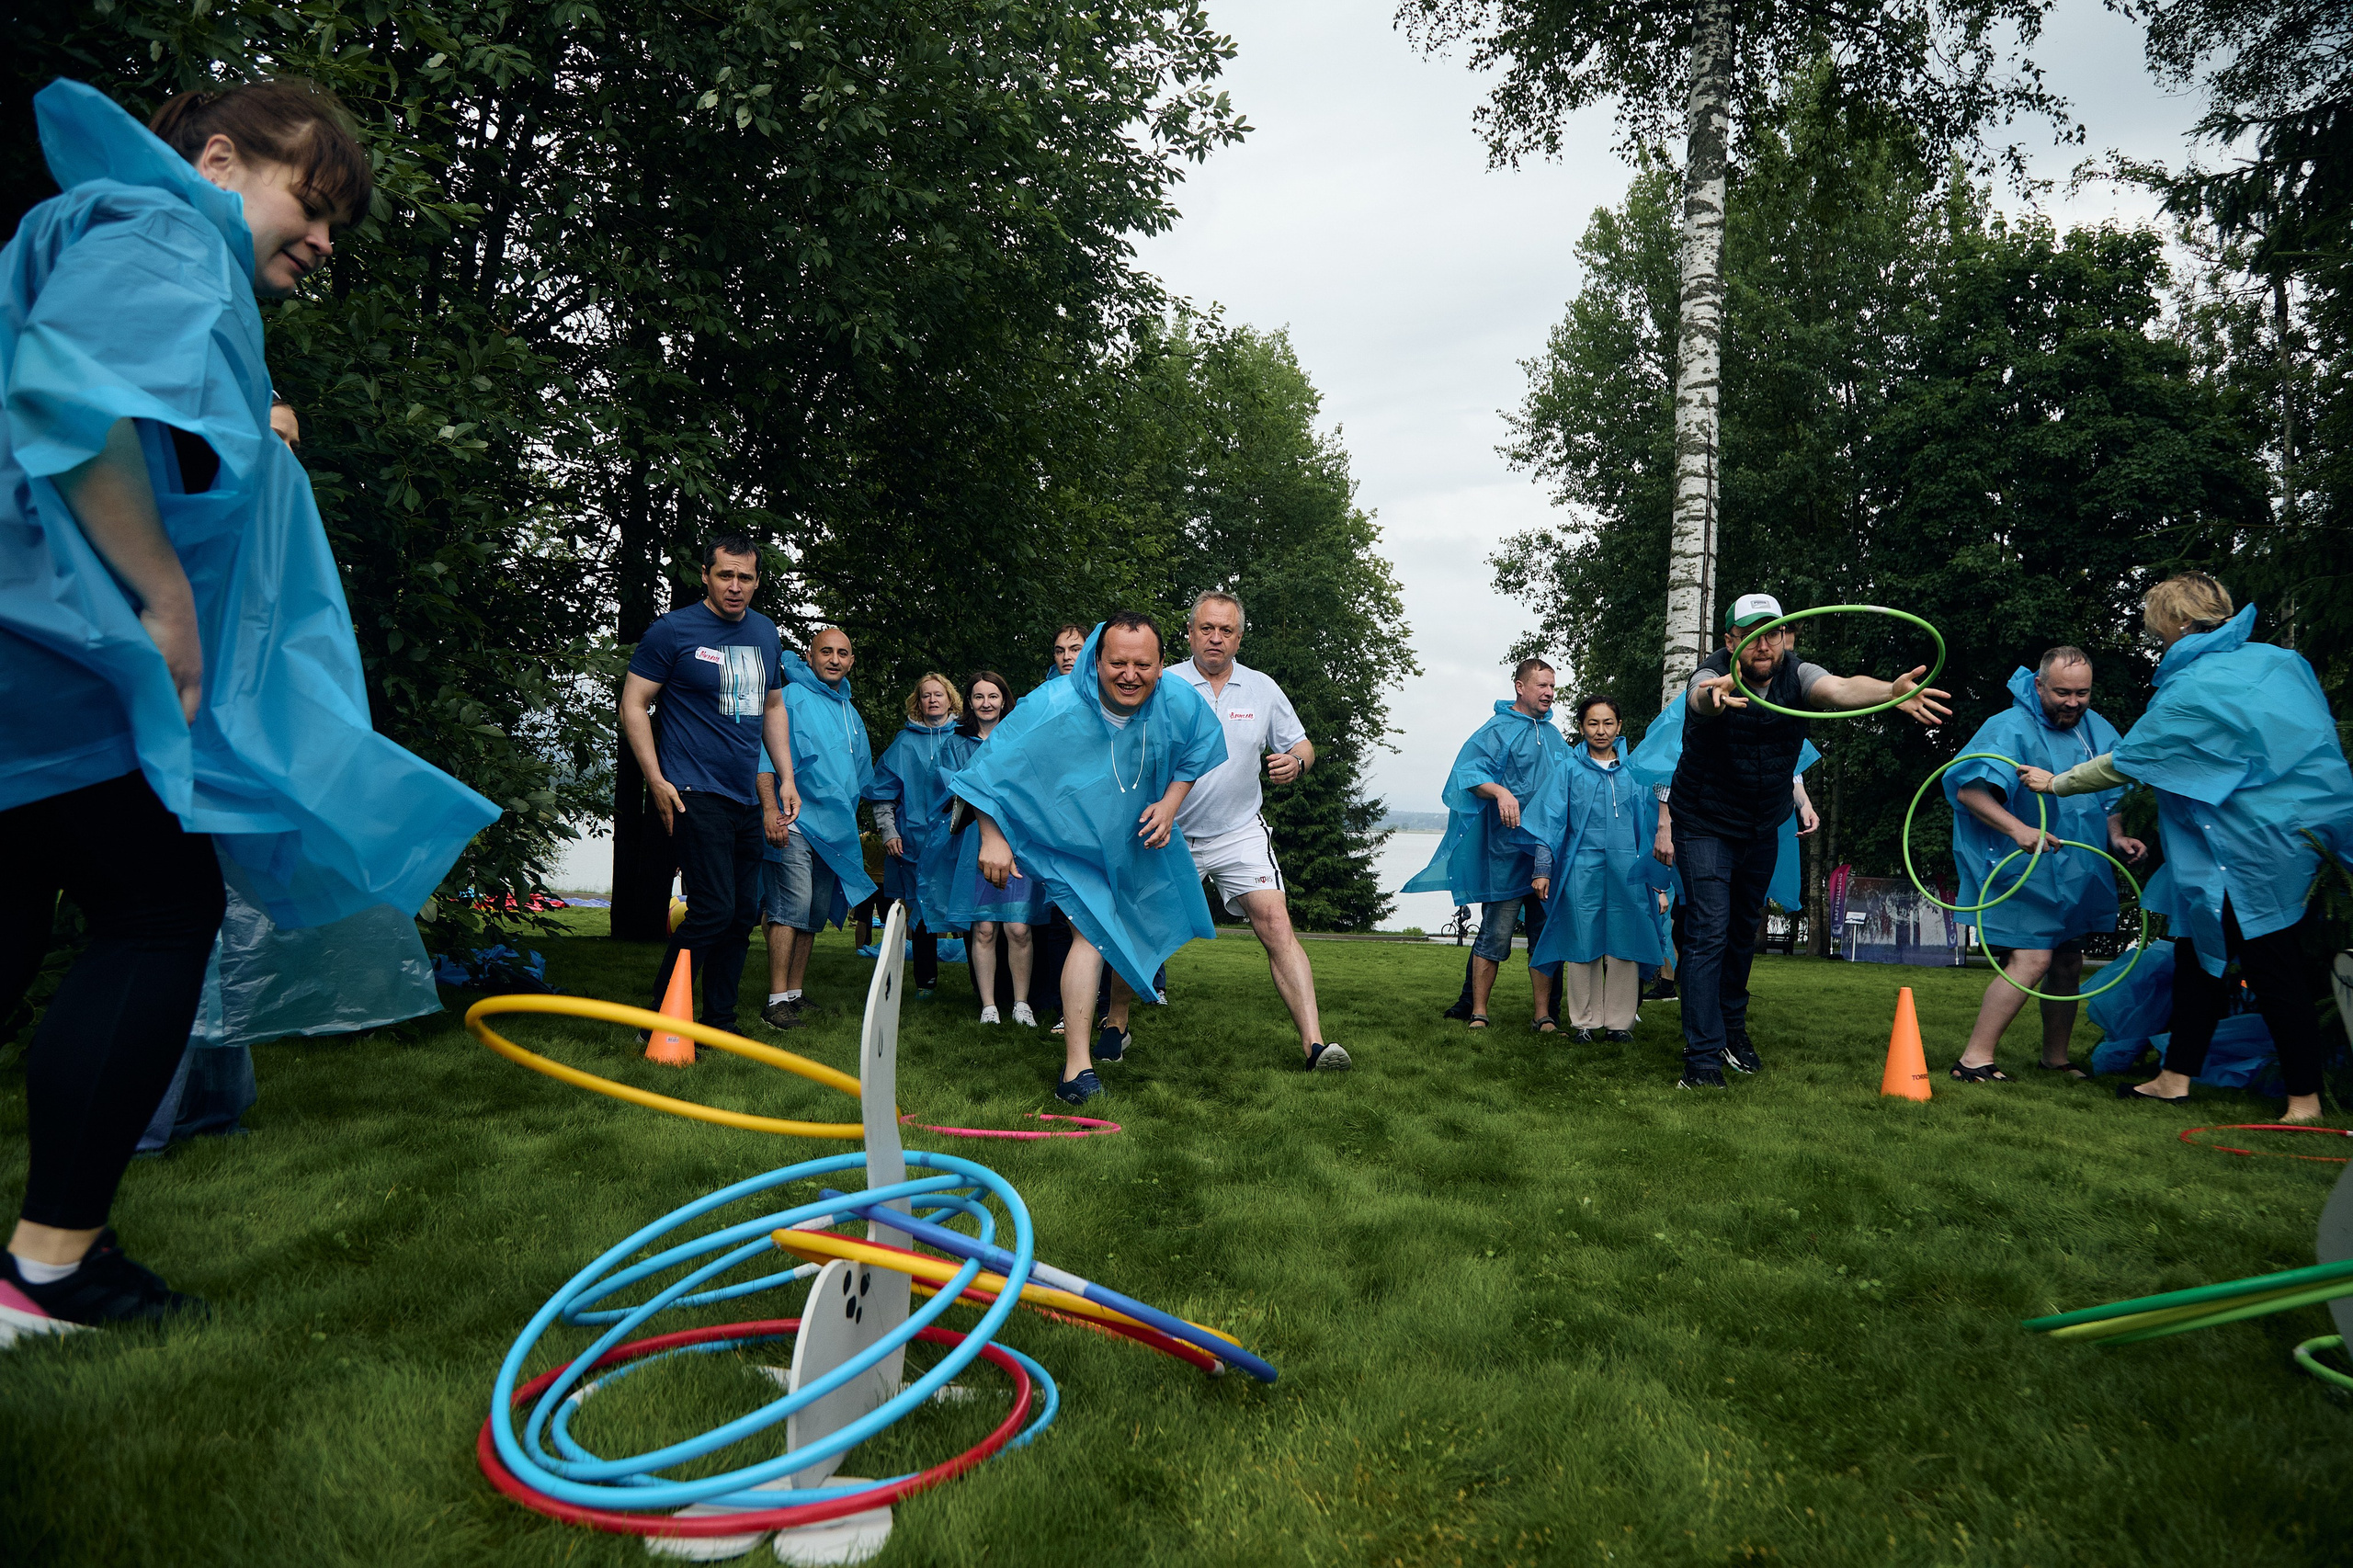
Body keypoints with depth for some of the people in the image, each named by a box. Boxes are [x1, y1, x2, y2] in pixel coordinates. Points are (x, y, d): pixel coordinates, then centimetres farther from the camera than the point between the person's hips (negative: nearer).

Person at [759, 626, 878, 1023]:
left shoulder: (850, 712, 21)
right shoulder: (791, 698, -1)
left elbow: (861, 774, 30)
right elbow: (764, 755, -11)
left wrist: (850, 820, 26)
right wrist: (770, 808, -21)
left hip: (836, 832, 7)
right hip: (794, 824, -7)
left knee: (814, 916, 8)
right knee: (791, 908, -15)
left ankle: (795, 995, 15)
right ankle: (777, 1001, -15)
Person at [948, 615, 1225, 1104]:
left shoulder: (1181, 703, -20)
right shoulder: (1053, 707, -32)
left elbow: (1197, 755, 3)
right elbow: (992, 766, -26)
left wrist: (1170, 804, -12)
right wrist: (992, 838, -32)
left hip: (1140, 840, 5)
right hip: (1072, 843, -5)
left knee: (1142, 933, 18)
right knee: (1092, 931, -23)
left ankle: (1117, 1023, 46)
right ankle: (1076, 1066, -23)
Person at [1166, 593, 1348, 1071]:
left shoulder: (1263, 689, 4)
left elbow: (1301, 745, 12)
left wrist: (1295, 762, -12)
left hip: (1241, 833, 1)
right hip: (1171, 835, 0)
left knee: (1276, 925, -14)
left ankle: (1313, 1042, -17)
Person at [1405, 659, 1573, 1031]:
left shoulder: (1553, 735, 18)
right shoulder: (1498, 730, -2)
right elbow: (1469, 775, -12)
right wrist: (1500, 791, -30)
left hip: (1549, 850, 6)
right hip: (1507, 850, -6)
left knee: (1546, 934, 7)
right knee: (1496, 933, -4)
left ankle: (1544, 1015, 13)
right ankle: (1478, 1013, 4)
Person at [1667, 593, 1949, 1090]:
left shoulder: (1795, 676, -15)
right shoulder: (1713, 677, -24)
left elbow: (1840, 688, -36)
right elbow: (1700, 700, -49)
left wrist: (1891, 692, -58)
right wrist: (1717, 696, -75)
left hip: (1762, 828, 5)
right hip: (1704, 825, -4)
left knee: (1745, 929, 17)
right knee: (1709, 930, -13)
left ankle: (1732, 1024, 38)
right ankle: (1703, 1057, -10)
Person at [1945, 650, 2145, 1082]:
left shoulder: (2098, 731, 9)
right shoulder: (2010, 728, -14)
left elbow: (2109, 797, 18)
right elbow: (1969, 790, -24)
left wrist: (2117, 836, -2)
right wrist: (2017, 828, -36)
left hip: (2076, 874, 8)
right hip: (2022, 872, -8)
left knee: (2068, 965, 15)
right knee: (2032, 958, -19)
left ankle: (2055, 1058, 32)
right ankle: (1975, 1058, -14)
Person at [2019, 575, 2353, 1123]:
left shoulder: (2192, 691, -17)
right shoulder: (2279, 660, 6)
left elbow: (2124, 763, -10)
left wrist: (2056, 783, 4)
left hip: (2252, 849, -9)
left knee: (2271, 969, -1)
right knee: (2198, 953, 13)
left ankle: (2305, 1102, 9)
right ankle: (2175, 1078, 19)